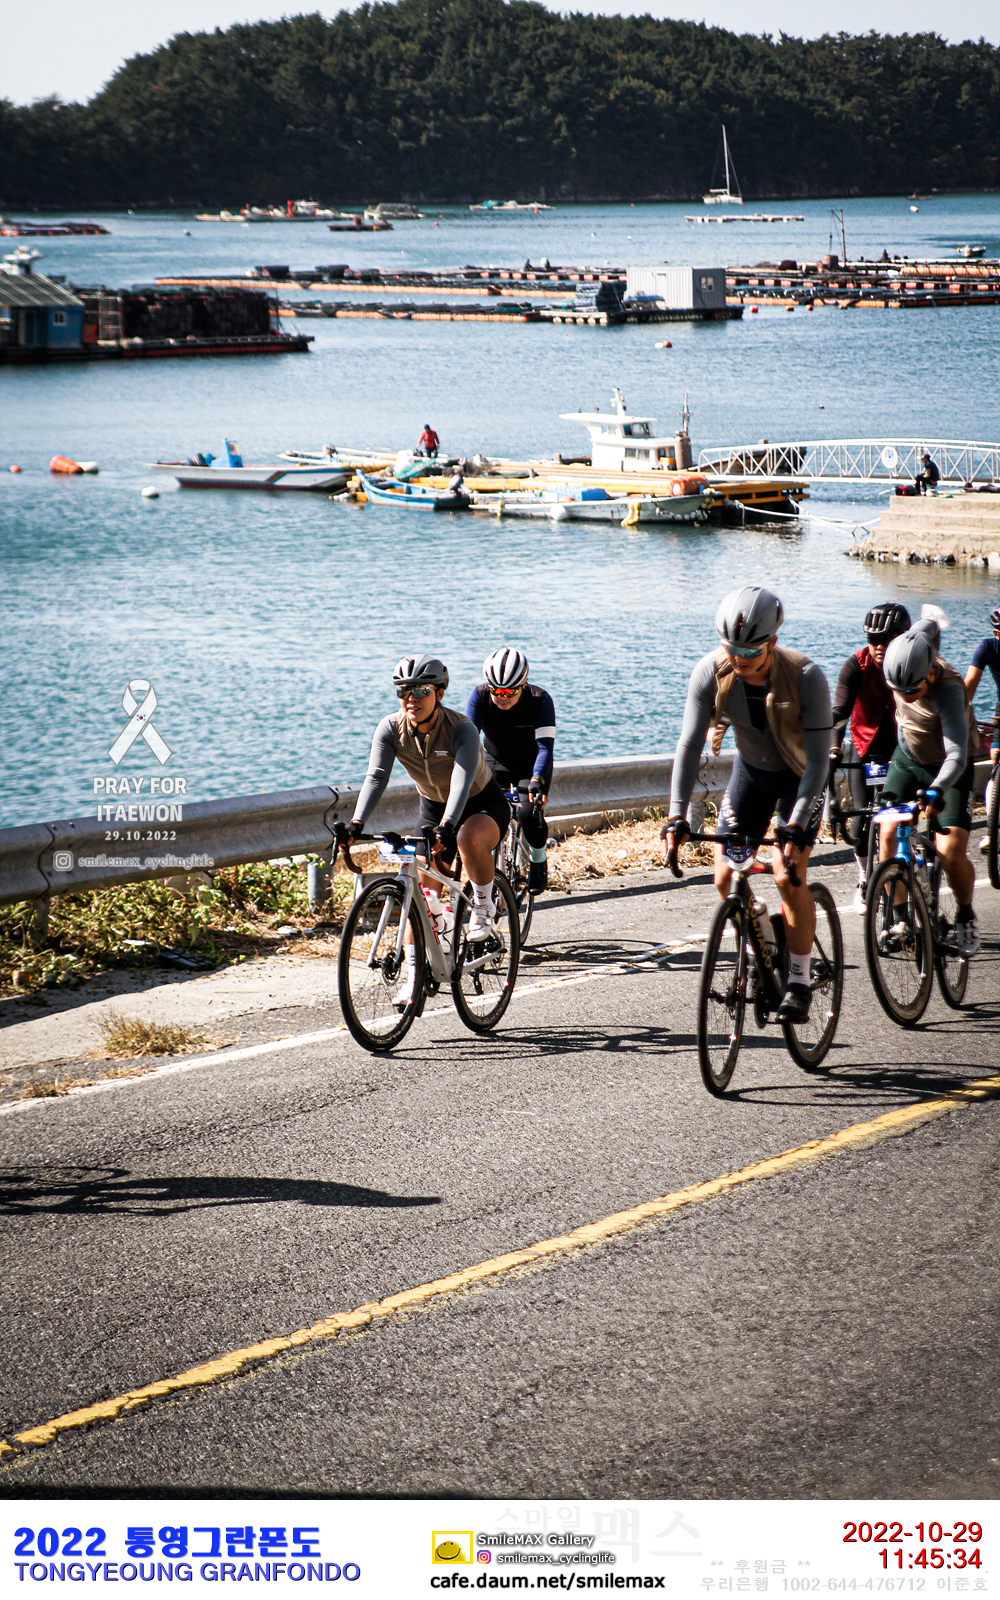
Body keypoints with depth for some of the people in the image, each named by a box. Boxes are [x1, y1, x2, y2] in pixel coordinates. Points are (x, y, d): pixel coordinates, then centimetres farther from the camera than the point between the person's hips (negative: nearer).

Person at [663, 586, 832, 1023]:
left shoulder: (806, 678, -33)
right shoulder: (711, 673, -24)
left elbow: (818, 759, -31)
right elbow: (690, 744, -22)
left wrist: (796, 827, -39)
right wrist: (677, 815, -31)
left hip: (800, 775, -4)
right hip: (751, 769, 4)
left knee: (788, 873, -19)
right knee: (726, 878, -6)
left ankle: (799, 981, -6)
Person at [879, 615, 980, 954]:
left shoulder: (948, 690, -36)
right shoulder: (899, 669, -21)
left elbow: (957, 756, -45)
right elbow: (929, 626, 3)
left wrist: (936, 792, -63)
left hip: (947, 769, -5)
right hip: (907, 758, 5)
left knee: (951, 851, -16)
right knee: (887, 835, -13)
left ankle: (966, 917, 11)